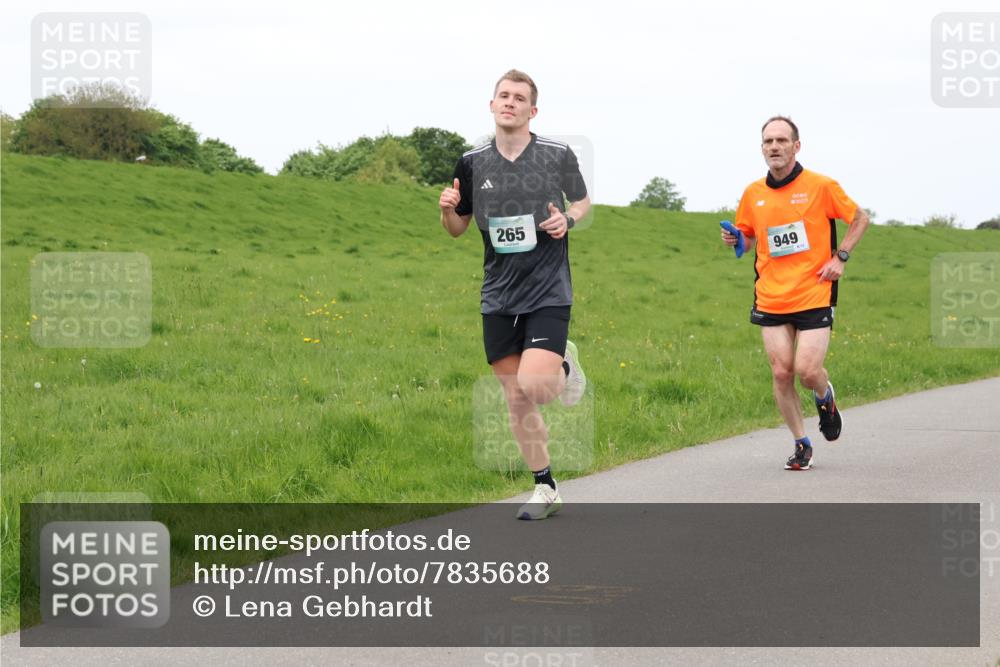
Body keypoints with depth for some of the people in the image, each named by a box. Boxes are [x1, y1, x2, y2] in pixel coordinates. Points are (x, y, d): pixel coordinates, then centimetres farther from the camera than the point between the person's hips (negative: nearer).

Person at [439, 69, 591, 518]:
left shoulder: (557, 155, -4)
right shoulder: (473, 163, 3)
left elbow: (583, 200, 13)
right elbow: (457, 228, 13)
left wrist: (568, 219, -8)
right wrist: (447, 210, -9)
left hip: (548, 291, -3)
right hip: (498, 297, 3)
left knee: (533, 385, -20)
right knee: (515, 397, 4)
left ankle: (565, 368, 16)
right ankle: (545, 489, 18)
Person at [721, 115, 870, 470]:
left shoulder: (821, 186, -4)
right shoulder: (753, 194, 6)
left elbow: (860, 219, 8)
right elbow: (748, 238, 21)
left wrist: (840, 257, -3)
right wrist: (735, 240, -3)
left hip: (814, 295, -3)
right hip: (771, 299, 3)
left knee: (807, 370, -12)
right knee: (781, 373, -1)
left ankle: (825, 396, 25)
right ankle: (802, 445, 14)